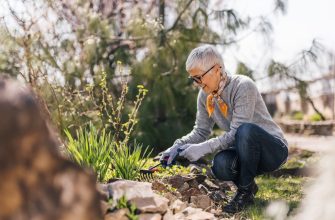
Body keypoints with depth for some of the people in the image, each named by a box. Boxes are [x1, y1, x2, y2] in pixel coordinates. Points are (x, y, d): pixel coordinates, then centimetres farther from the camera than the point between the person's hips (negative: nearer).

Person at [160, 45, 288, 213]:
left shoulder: (243, 86, -22)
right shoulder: (205, 95, -2)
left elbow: (236, 133, -28)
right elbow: (201, 131, 3)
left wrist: (204, 148, -35)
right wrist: (178, 146, -14)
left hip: (273, 149, -4)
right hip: (244, 152, 5)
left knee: (245, 130, -37)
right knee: (220, 165, -30)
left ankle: (245, 190, -18)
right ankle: (247, 185, 3)